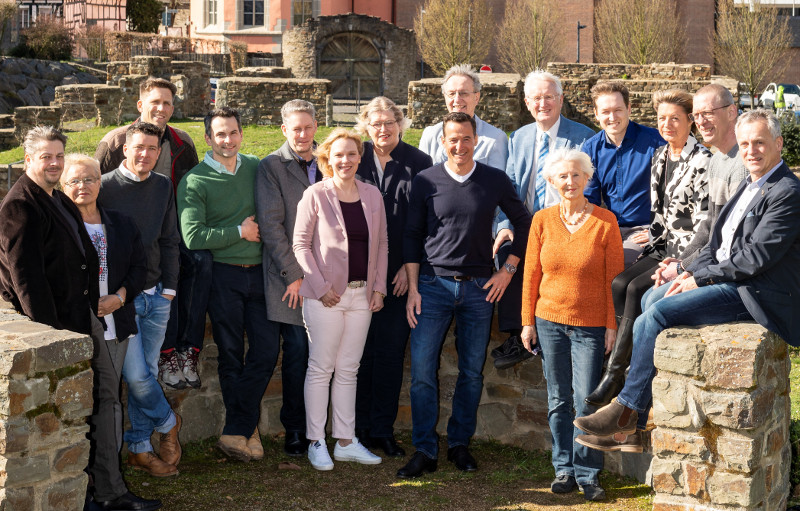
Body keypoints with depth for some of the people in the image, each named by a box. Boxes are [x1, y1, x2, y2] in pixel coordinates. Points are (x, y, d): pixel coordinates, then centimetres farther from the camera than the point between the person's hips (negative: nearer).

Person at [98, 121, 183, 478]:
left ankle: (139, 448, 17)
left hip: (156, 296, 4)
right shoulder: (106, 187, -7)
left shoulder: (162, 187, 8)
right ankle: (167, 423, 18)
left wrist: (169, 287, 8)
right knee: (136, 374, -8)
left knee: (147, 372, 7)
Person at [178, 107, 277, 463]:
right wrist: (240, 232, -9)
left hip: (258, 271, 4)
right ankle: (248, 428, 18)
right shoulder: (194, 182, -5)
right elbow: (193, 237, -14)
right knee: (231, 356, 4)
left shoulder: (256, 168, 9)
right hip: (223, 275, -4)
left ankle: (236, 432, 7)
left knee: (266, 350, -3)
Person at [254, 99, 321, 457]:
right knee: (298, 353, -2)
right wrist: (293, 275, -11)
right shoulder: (271, 167, -2)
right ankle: (295, 430, 9)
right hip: (291, 278, -4)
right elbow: (270, 225, -7)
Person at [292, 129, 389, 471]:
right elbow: (301, 244, -4)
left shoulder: (372, 195, 9)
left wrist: (379, 287, 5)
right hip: (326, 295, -4)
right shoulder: (315, 195, -4)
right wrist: (320, 286, -11)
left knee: (348, 369, 10)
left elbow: (382, 244, 13)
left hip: (362, 295, 4)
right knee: (320, 368, 1)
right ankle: (316, 442, 9)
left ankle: (346, 442, 16)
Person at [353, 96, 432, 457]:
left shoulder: (418, 163, 3)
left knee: (391, 353, 3)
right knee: (360, 352, 3)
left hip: (399, 275, 0)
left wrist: (410, 266, -5)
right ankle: (358, 429, 13)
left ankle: (383, 430, 13)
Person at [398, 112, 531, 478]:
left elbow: (524, 224, 12)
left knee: (472, 371, 7)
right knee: (422, 370, -6)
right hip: (433, 284, -1)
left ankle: (460, 444, 20)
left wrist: (508, 270, 5)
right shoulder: (425, 181, 1)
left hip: (480, 287, 1)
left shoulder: (495, 181, 2)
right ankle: (425, 451, 3)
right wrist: (412, 289, -1)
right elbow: (412, 235, 4)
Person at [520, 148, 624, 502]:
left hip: (591, 325, -2)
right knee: (558, 400, 9)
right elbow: (531, 273, 6)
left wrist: (612, 325, -5)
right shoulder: (542, 220, 3)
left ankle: (588, 474, 9)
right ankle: (564, 469, 20)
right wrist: (528, 321, 4)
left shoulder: (605, 221, -5)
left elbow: (614, 277, -3)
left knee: (586, 402, -4)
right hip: (550, 320, 3)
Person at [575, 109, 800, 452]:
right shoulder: (749, 185, 17)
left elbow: (754, 258, -20)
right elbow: (718, 243, 18)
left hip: (753, 293, -10)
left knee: (657, 314, -20)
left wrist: (700, 279, -14)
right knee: (652, 297, 2)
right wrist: (692, 272, 1)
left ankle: (627, 413, -9)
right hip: (728, 280, 10)